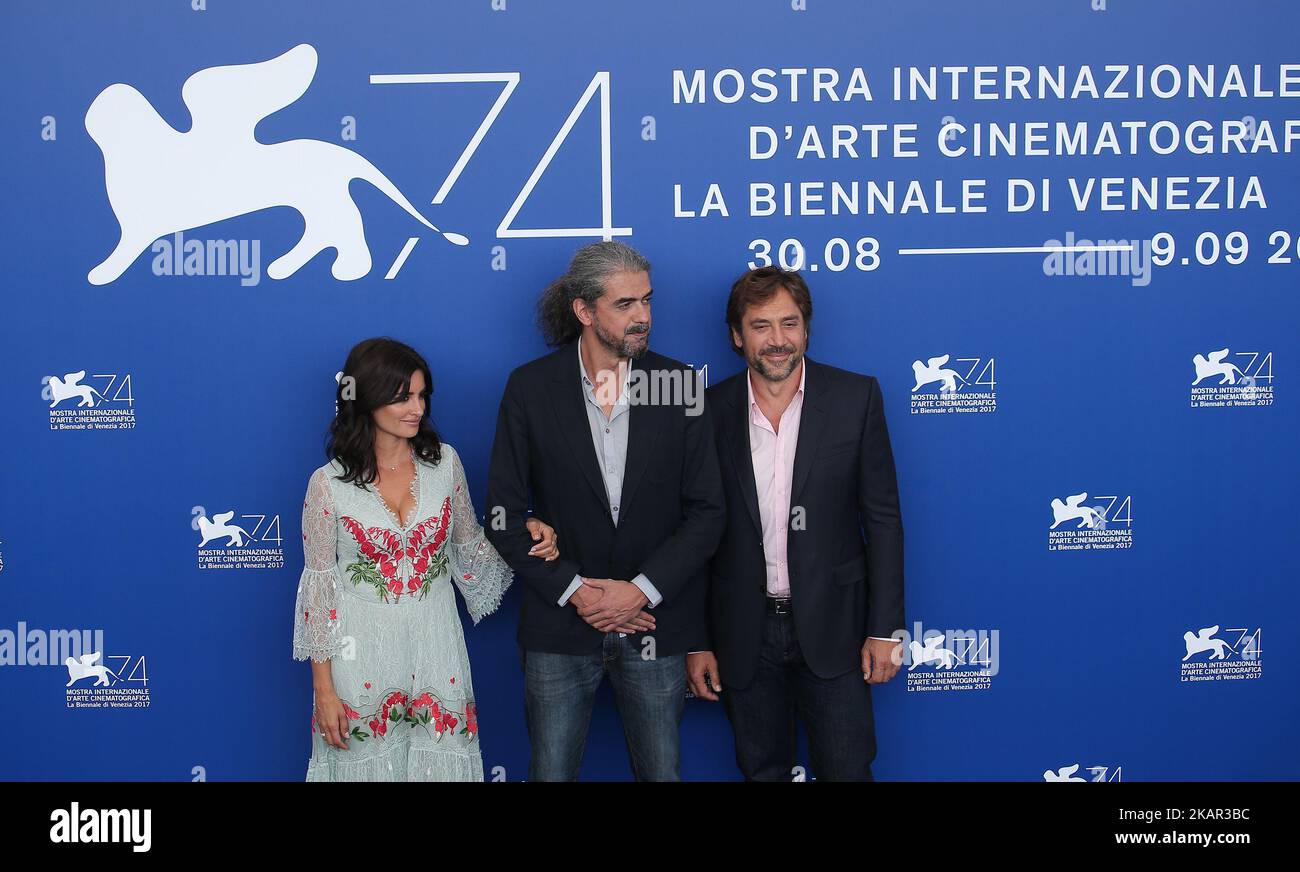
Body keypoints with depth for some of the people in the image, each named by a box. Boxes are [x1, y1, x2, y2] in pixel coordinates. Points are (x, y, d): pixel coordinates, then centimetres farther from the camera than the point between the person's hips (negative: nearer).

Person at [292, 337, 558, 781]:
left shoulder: (445, 462, -1)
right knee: (369, 765, 10)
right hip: (363, 655, -2)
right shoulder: (328, 484, -9)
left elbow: (470, 547, 10)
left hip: (436, 646, 2)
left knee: (441, 765, 9)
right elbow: (319, 587, -5)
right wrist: (324, 690, -4)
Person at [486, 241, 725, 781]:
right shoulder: (530, 387, -4)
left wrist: (641, 590, -11)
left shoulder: (679, 384, -2)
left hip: (654, 624, 1)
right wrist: (574, 590, -11)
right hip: (561, 625, -1)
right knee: (550, 771, 9)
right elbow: (503, 513, -3)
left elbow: (706, 512, -2)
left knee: (661, 771, 12)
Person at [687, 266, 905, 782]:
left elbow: (882, 518, -2)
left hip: (831, 626, -1)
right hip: (743, 634, 1)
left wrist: (884, 628, -5)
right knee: (761, 771, 15)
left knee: (847, 769, 5)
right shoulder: (710, 410, -2)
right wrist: (695, 641, 1)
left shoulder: (856, 397, -5)